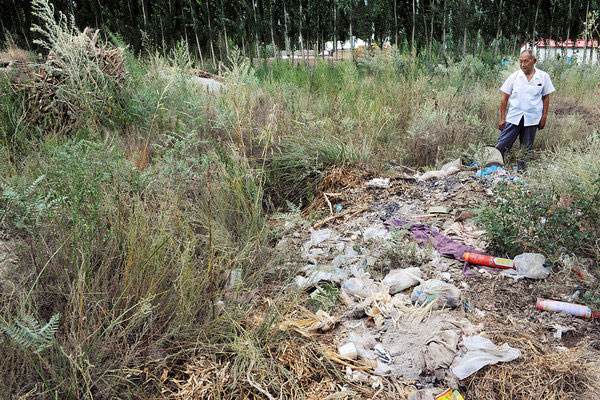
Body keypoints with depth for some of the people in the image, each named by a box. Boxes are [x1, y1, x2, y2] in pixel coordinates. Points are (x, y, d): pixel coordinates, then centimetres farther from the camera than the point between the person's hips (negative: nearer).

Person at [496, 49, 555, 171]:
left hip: (532, 119, 1)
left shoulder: (543, 77, 1)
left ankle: (521, 170, 22)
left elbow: (546, 98, 8)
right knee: (501, 146, -6)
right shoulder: (514, 76, 0)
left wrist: (544, 118, 4)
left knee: (526, 149, 10)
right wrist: (502, 118, 0)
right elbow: (505, 98, 3)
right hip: (513, 117, 0)